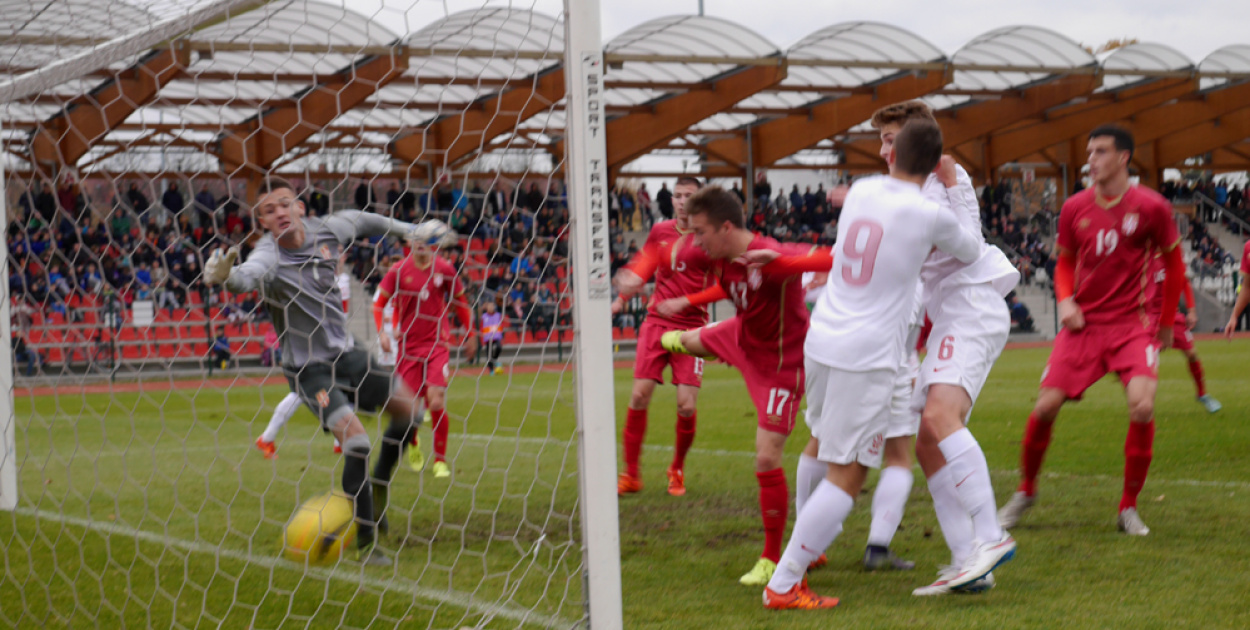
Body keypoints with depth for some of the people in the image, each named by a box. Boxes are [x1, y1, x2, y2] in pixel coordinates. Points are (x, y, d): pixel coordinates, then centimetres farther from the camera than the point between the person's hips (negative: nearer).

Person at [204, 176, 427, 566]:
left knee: (408, 410, 16)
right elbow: (251, 274, -49)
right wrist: (227, 275, -71)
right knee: (355, 440, -22)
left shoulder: (324, 230, -7)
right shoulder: (271, 255, -25)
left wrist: (408, 230, 24)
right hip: (308, 369, -7)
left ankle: (378, 485, 39)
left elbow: (358, 220, 16)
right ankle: (365, 544, -9)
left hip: (344, 354, 7)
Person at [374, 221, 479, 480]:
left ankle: (440, 460, -1)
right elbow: (379, 302, 3)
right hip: (408, 346, 0)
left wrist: (470, 334, 16)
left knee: (437, 401, -13)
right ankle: (413, 445, 33)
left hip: (437, 344, 0)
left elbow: (460, 301, 14)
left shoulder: (445, 269, 0)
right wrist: (382, 333, -10)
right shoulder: (398, 271, -3)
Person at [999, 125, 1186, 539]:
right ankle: (1026, 491, 19)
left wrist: (1166, 323, 9)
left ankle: (1128, 508, -4)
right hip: (1084, 322, 2)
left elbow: (1173, 264, 7)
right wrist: (1065, 299, -5)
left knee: (1142, 406, -22)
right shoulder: (1075, 208, 3)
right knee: (1045, 407, -7)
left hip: (1130, 324, -2)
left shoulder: (1151, 207, -5)